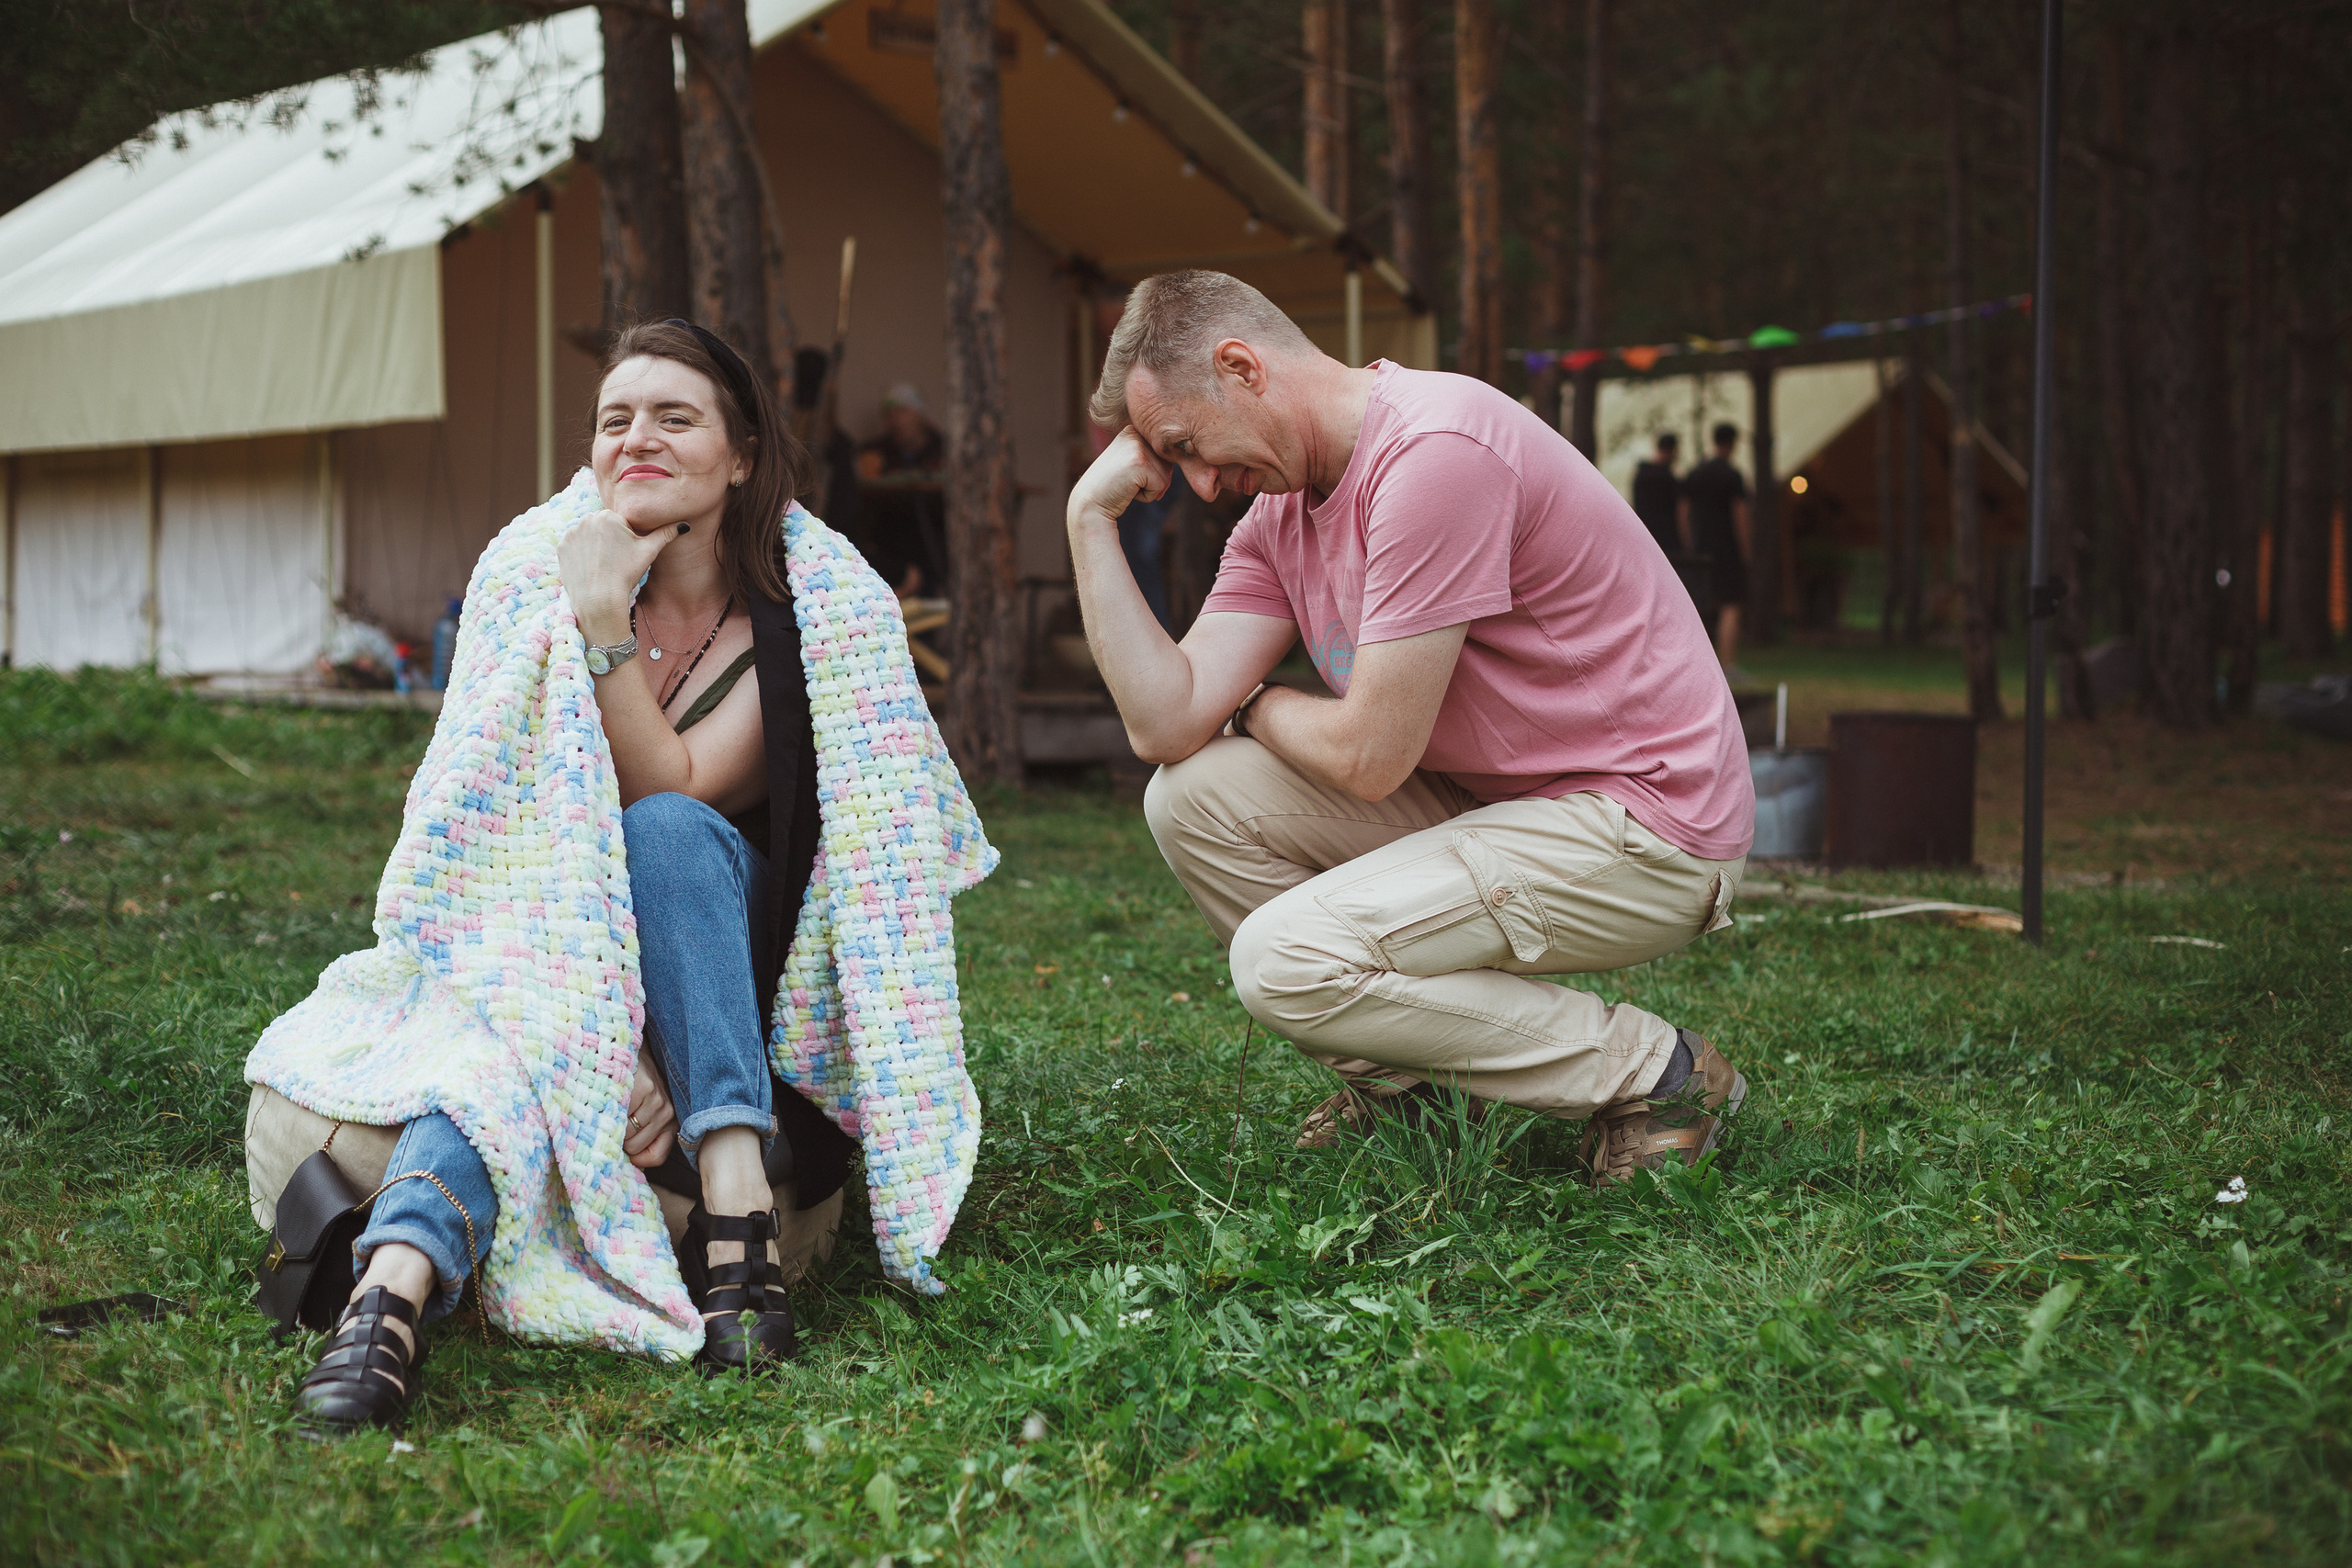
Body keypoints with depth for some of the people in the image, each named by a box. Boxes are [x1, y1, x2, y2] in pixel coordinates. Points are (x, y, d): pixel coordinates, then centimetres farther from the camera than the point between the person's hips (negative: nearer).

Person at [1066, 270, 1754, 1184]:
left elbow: (1368, 758, -22)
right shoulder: (1279, 508, 7)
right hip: (1489, 800, 9)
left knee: (1284, 962, -21)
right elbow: (1165, 726, -3)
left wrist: (1253, 705, -1)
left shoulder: (1436, 451, -23)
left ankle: (1653, 1076, -6)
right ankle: (1403, 1082, 10)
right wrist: (1093, 519, -4)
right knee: (1192, 800, -2)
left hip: (1644, 828, -9)